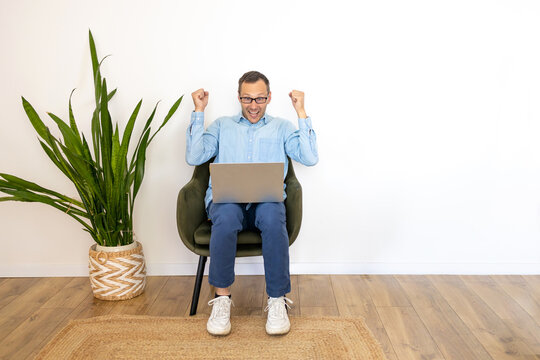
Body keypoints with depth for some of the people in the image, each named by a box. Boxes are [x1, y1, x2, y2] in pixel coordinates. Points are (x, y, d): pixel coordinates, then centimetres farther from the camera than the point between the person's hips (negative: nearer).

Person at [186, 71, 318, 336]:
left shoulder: (281, 127, 20)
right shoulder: (222, 125, 22)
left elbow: (310, 158, 3)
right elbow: (193, 157, 6)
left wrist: (301, 112, 2)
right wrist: (199, 112, 6)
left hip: (267, 199, 0)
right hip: (226, 198, 0)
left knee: (273, 219, -36)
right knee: (226, 218, -36)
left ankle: (277, 300, -24)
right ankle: (222, 297, -22)